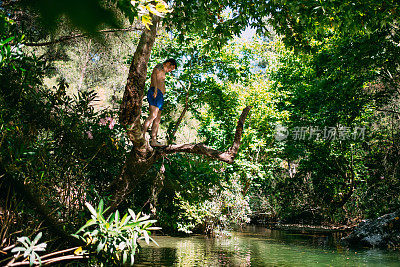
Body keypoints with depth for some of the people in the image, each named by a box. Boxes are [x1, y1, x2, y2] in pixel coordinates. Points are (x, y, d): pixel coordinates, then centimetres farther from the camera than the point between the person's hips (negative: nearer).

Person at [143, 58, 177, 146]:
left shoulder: (162, 72, 34)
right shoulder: (160, 67, 6)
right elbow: (154, 75, -14)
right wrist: (155, 89, -28)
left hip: (159, 96, 10)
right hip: (155, 93, -10)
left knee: (157, 119, 0)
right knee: (153, 116, -24)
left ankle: (154, 141, -6)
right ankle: (142, 135, -33)